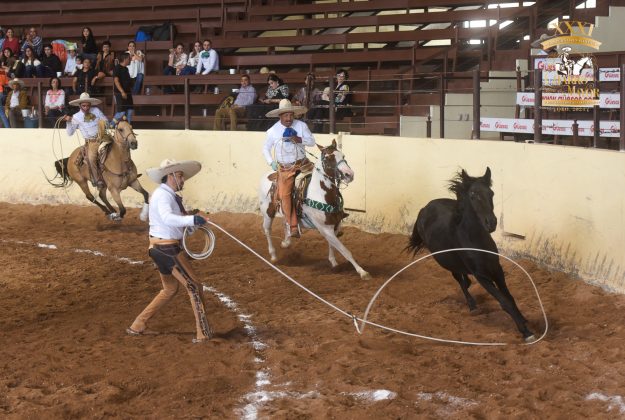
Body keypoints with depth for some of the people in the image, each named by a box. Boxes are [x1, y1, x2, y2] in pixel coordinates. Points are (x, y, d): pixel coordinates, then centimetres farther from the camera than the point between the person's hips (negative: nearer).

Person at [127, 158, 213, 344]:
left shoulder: (167, 195, 15)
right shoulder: (162, 195, -18)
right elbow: (168, 218, -36)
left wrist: (191, 218, 2)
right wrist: (193, 219, -46)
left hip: (161, 248, 10)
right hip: (166, 249, -10)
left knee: (170, 289, 23)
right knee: (194, 287, -4)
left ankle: (137, 326, 24)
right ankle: (203, 333, 0)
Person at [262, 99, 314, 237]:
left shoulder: (301, 125, -2)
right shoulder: (273, 131, -1)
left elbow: (312, 142, 0)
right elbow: (265, 148, 13)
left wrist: (300, 140, -18)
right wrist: (271, 162, 0)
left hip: (302, 163, 1)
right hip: (285, 168, -1)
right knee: (285, 194, -12)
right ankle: (293, 227, -6)